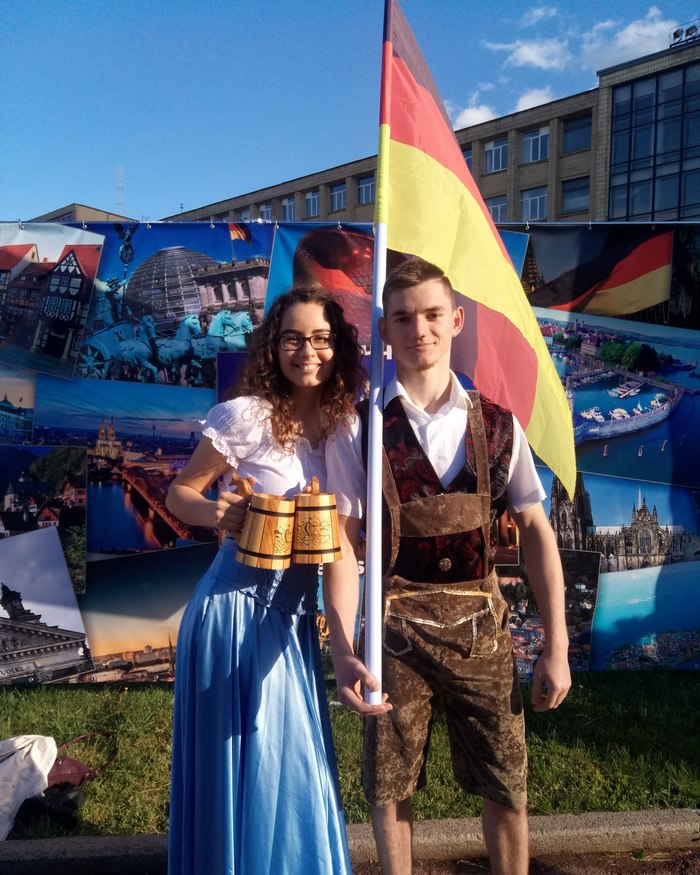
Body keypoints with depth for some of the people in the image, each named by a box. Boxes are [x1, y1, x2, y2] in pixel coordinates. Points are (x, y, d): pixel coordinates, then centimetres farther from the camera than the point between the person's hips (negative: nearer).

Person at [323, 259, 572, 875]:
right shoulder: (358, 429, -6)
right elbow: (341, 544, -8)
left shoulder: (497, 425, -1)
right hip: (396, 634, -1)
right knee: (389, 788, 14)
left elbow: (536, 531, 1)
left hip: (480, 630, 1)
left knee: (507, 788, 11)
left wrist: (556, 648, -1)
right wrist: (344, 653, -17)